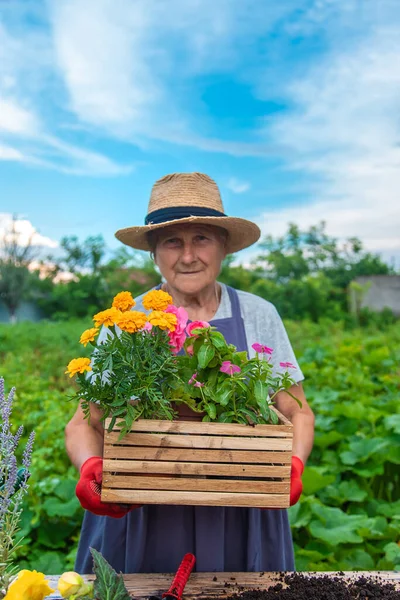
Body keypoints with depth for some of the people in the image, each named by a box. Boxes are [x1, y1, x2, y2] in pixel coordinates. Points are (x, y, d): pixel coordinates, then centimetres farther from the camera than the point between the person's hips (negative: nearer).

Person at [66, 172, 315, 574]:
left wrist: (294, 462, -15)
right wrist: (90, 465, -20)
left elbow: (297, 413, 5)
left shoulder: (259, 317, 1)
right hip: (140, 524, 0)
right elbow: (85, 423, 0)